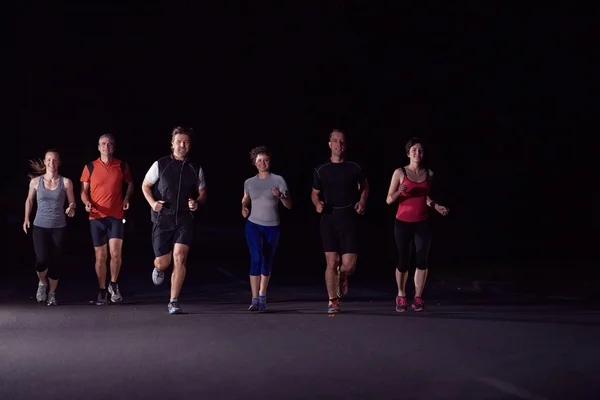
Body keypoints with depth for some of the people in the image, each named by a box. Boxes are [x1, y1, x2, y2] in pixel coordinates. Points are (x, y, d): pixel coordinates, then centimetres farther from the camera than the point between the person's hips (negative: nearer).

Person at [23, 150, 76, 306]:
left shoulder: (66, 182, -2)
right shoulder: (35, 181, 1)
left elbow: (72, 203, 3)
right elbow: (29, 200, 16)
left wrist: (71, 208, -19)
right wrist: (26, 218, 9)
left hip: (58, 227, 0)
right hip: (40, 226, 0)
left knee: (55, 262, 2)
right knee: (42, 259, -16)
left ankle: (52, 294, 19)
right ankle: (42, 283, 15)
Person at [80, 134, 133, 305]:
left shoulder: (122, 166, 4)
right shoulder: (90, 167, 3)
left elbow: (130, 183, 21)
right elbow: (84, 191, 8)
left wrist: (127, 198, 4)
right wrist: (87, 203, -12)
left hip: (116, 216, -1)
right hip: (96, 217, 1)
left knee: (115, 253, -13)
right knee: (100, 256, 4)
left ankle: (114, 285, 10)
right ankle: (102, 291, 16)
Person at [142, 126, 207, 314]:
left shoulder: (195, 169, 6)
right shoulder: (160, 165, 0)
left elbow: (202, 193, 15)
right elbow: (145, 186, 9)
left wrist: (197, 202, -8)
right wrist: (152, 202, -10)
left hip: (184, 220, 1)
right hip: (162, 219, 0)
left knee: (180, 257, -15)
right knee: (163, 262, 2)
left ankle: (173, 301, -6)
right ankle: (158, 269, 43)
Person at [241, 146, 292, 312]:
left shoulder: (278, 180, -2)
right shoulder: (249, 182, 5)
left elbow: (289, 205, -5)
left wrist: (280, 195, -25)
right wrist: (244, 208, 2)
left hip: (272, 227, 0)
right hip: (253, 225, 0)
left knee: (267, 262, 9)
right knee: (256, 259, -16)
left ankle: (262, 297, 27)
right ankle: (254, 300, -15)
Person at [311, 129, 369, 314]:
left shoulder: (354, 168, 2)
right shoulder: (321, 170, 3)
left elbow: (364, 186, 20)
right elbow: (315, 193, 15)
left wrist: (362, 202, 2)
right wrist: (317, 204, -6)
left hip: (348, 217, 0)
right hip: (328, 218, 0)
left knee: (349, 265, -5)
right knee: (331, 263, -2)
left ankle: (342, 277, 32)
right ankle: (333, 301, 11)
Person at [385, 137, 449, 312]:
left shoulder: (429, 174, 8)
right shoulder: (400, 172, -4)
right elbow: (389, 200, -4)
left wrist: (436, 206, 5)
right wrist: (398, 192, -24)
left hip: (422, 224, 3)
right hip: (403, 223, -2)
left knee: (422, 260, -5)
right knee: (403, 262, 2)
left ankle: (418, 297, 6)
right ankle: (401, 296, 23)